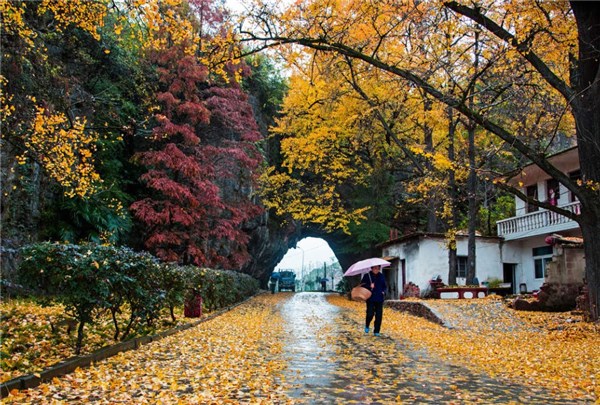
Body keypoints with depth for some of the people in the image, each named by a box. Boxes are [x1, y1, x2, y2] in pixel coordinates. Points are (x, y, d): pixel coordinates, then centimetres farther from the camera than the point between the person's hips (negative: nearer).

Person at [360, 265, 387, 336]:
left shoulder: (381, 276, 9)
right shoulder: (367, 276, -2)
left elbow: (385, 286, 19)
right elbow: (362, 285, -2)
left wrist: (383, 291, -1)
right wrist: (369, 286, -17)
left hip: (379, 299, 3)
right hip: (370, 299, -3)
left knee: (379, 315, 2)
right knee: (370, 314, -8)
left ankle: (376, 331, 13)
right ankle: (367, 326, 22)